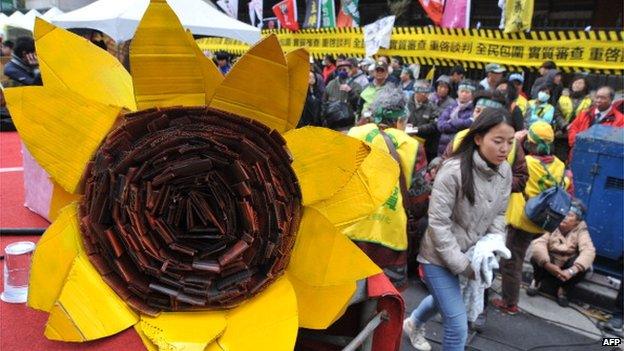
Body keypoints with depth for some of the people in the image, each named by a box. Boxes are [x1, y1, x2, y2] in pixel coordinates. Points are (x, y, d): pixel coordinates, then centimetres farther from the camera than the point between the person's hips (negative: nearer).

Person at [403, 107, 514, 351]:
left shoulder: (505, 172, -6)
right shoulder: (454, 171, -27)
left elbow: (499, 214, 7)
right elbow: (438, 223, -24)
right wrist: (462, 265, -21)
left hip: (473, 255, 7)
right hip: (441, 257, -7)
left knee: (444, 299, 31)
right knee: (458, 328, -4)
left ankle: (413, 324, 61)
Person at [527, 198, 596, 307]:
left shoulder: (581, 230, -15)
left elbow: (589, 251, -31)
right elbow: (538, 243, -29)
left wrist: (571, 271, -46)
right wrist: (547, 264, -45)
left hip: (567, 268, 1)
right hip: (549, 266, -1)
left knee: (582, 267, -30)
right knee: (536, 257, -31)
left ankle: (563, 290, 0)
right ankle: (537, 280, 3)